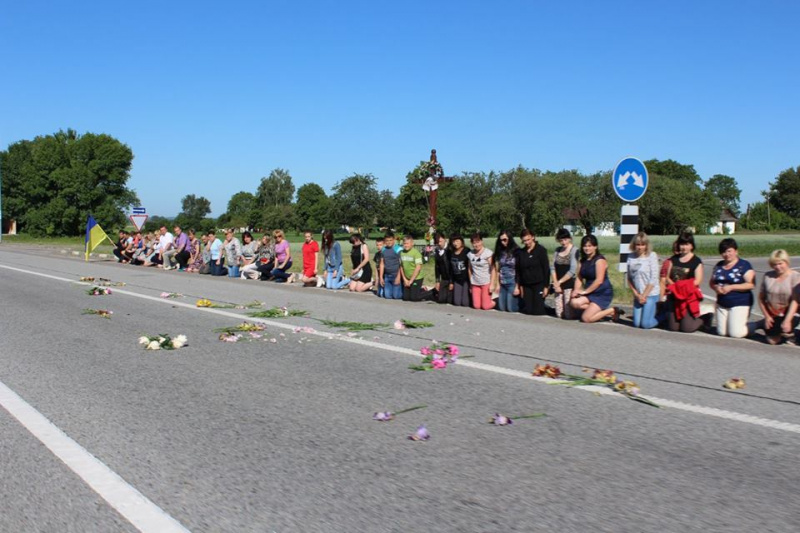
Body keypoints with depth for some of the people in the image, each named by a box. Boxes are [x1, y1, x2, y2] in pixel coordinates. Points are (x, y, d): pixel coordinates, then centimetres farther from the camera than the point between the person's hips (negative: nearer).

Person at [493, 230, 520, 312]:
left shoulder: (516, 252, -8)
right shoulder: (500, 252, 10)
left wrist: (517, 287, -11)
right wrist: (497, 284, 11)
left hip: (512, 284, -6)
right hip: (502, 285, 6)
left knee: (512, 309, -7)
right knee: (501, 309, 6)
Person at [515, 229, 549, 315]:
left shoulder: (541, 250, -5)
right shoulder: (520, 252, 7)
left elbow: (546, 269, -6)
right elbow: (518, 270, 12)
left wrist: (546, 286, -9)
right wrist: (520, 286, 10)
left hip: (538, 285, -3)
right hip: (526, 285, 4)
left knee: (538, 311, -7)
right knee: (527, 310, 2)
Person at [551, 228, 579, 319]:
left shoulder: (575, 250, -7)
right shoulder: (558, 250, 11)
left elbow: (572, 271, -14)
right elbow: (553, 268, 6)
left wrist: (559, 282, -10)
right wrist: (555, 283, -8)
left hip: (569, 284, -5)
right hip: (558, 284, 6)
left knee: (568, 315, -8)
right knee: (559, 314, 4)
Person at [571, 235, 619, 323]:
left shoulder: (600, 260, -13)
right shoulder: (583, 261, 10)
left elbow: (599, 280, -20)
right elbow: (579, 277, 7)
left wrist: (585, 291, -18)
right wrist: (576, 290, -12)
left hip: (603, 293, -8)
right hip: (591, 293, 8)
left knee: (586, 318, -17)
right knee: (574, 303, -21)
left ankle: (611, 311, 5)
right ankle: (603, 310, -1)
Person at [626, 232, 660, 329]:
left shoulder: (652, 256, -8)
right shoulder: (631, 257, 5)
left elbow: (654, 279, -10)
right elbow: (629, 279, 7)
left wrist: (644, 295, -10)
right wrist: (637, 294, -3)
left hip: (650, 294, -5)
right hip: (638, 295, 5)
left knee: (645, 324, -10)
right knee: (636, 324, 3)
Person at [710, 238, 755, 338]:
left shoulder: (744, 265, -7)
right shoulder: (719, 266, 11)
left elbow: (751, 284, -15)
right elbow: (711, 282, 15)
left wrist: (731, 287, -20)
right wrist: (716, 287, -9)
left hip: (740, 304, -6)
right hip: (722, 304, 6)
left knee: (736, 333, -11)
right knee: (721, 332, 5)